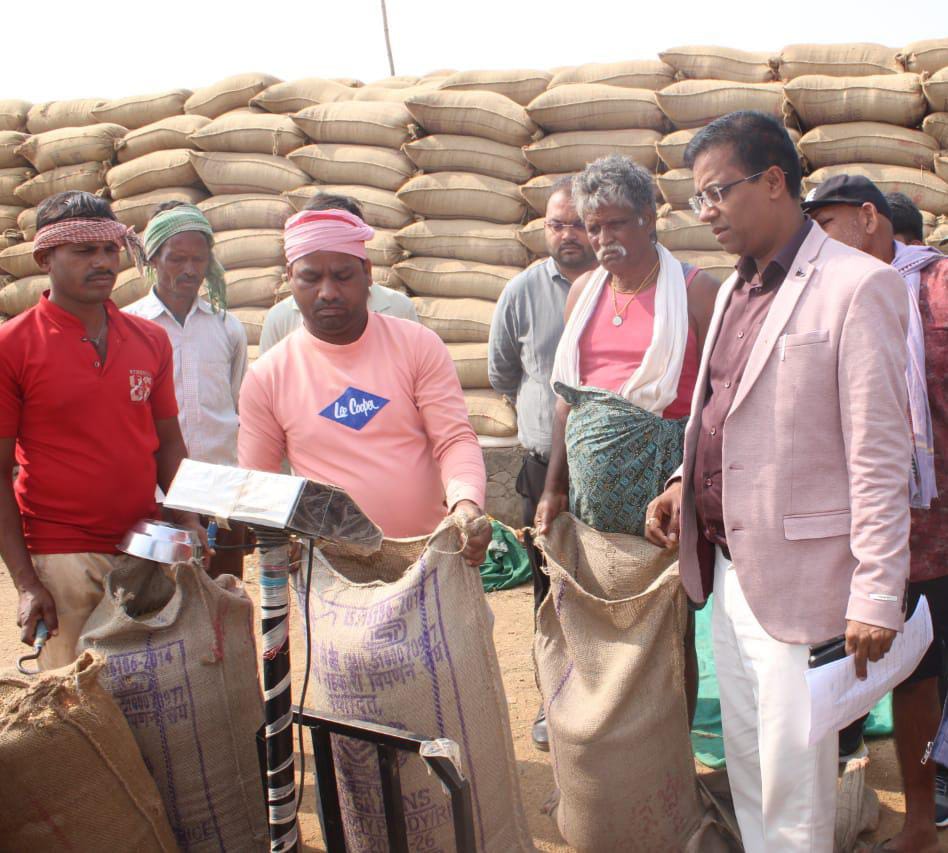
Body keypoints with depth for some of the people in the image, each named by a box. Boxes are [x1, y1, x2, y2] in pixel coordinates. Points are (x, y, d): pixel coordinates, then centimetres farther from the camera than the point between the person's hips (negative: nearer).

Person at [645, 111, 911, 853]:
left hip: (797, 576, -8)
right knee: (746, 761, 18)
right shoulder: (736, 290, 13)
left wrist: (876, 596, -17)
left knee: (793, 778, 4)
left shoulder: (858, 286, -13)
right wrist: (685, 483, 5)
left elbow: (880, 455, -16)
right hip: (729, 568, 8)